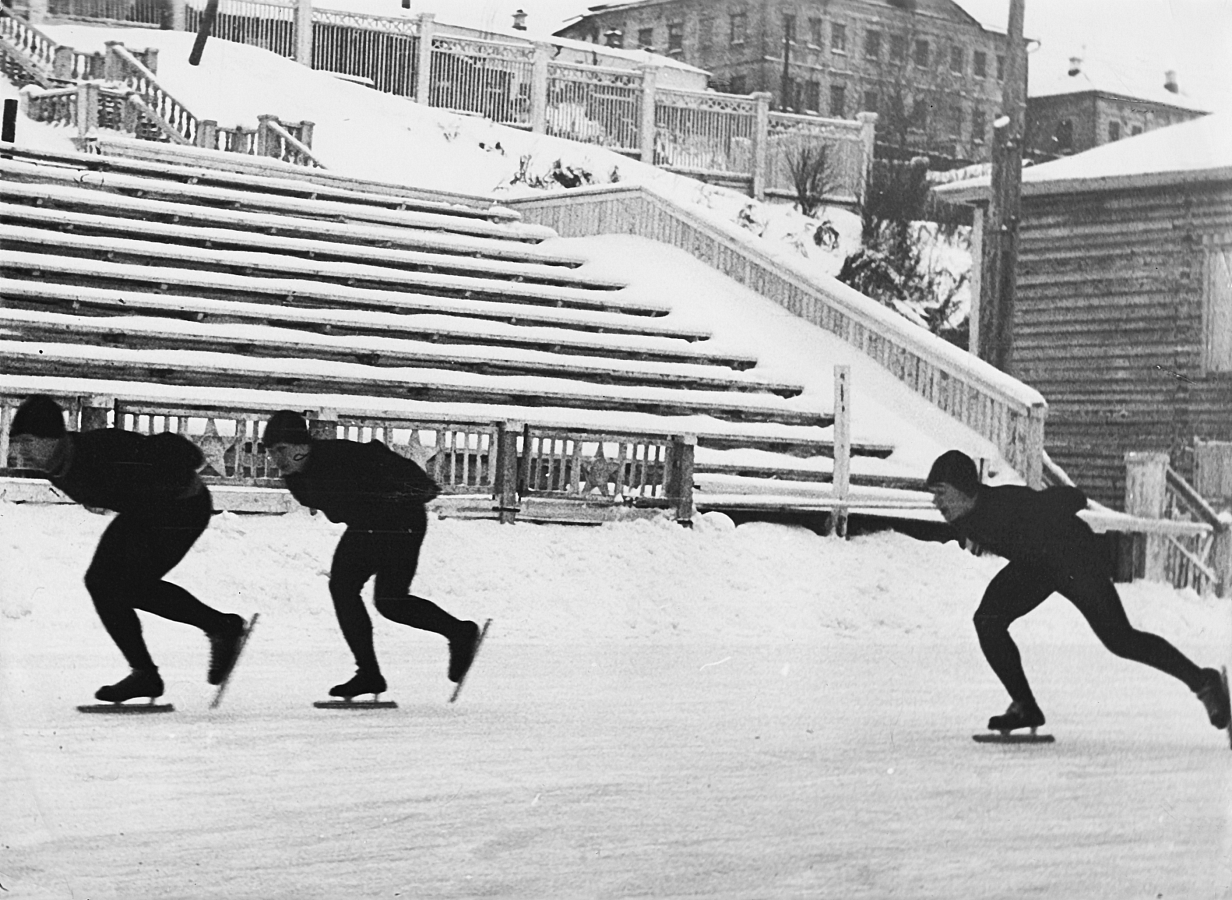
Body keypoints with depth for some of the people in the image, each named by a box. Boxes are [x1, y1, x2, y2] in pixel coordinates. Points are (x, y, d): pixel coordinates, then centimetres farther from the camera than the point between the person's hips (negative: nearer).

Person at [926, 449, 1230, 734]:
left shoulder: (1007, 503, -38)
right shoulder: (960, 517, -16)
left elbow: (1073, 499, -33)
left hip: (1077, 561, -7)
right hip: (1033, 567, 7)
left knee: (1120, 640, -5)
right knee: (987, 621, -11)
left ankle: (1202, 682, 13)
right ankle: (1025, 707, -1)